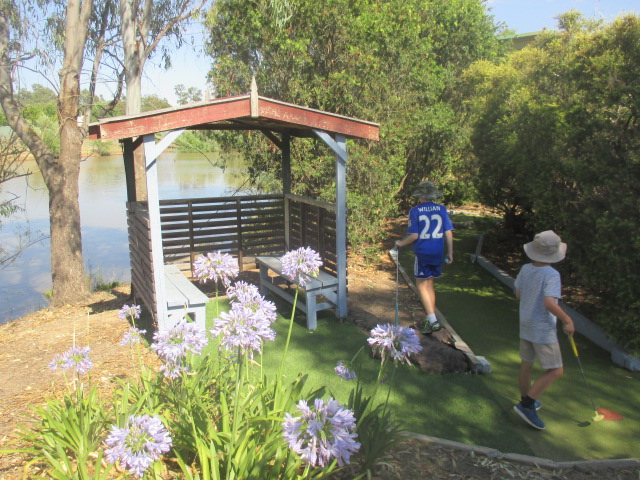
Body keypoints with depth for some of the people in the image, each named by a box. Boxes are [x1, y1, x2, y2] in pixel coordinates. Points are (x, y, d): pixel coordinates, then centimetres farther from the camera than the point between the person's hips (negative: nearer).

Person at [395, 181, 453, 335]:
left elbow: (413, 235, -12)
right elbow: (448, 232, 1)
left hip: (422, 253, -5)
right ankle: (430, 320, 24)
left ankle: (433, 321, -4)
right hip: (438, 253, 5)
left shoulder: (415, 211, -9)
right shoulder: (441, 209, 2)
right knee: (429, 284, 17)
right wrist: (450, 253, 9)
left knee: (422, 286, 5)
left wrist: (400, 243, 5)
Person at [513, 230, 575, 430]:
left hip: (525, 326, 8)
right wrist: (567, 320, -19)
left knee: (526, 364, 20)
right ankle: (526, 404, -1)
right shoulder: (551, 274, -22)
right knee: (555, 371, 4)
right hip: (543, 330, -7)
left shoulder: (525, 269, -2)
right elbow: (549, 303, -31)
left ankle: (527, 401, 35)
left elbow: (518, 294, 9)